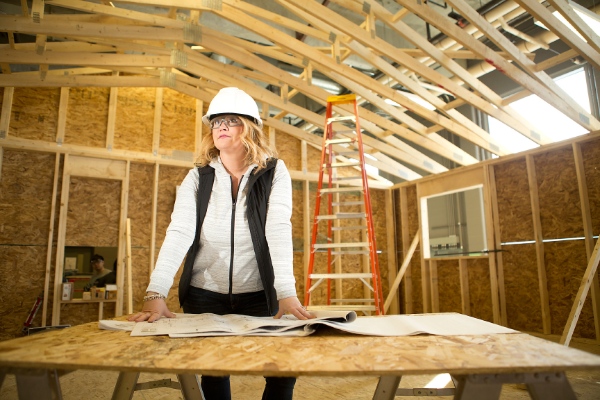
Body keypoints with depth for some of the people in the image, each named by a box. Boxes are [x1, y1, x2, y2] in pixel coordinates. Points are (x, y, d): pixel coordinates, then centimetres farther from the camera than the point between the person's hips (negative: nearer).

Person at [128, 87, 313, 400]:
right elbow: (178, 233, -14)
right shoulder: (198, 178, -2)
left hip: (258, 296, -1)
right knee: (212, 374, 7)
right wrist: (156, 294, -25)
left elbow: (279, 230, -18)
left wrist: (287, 292, -29)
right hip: (205, 295, 2)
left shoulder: (274, 172, -6)